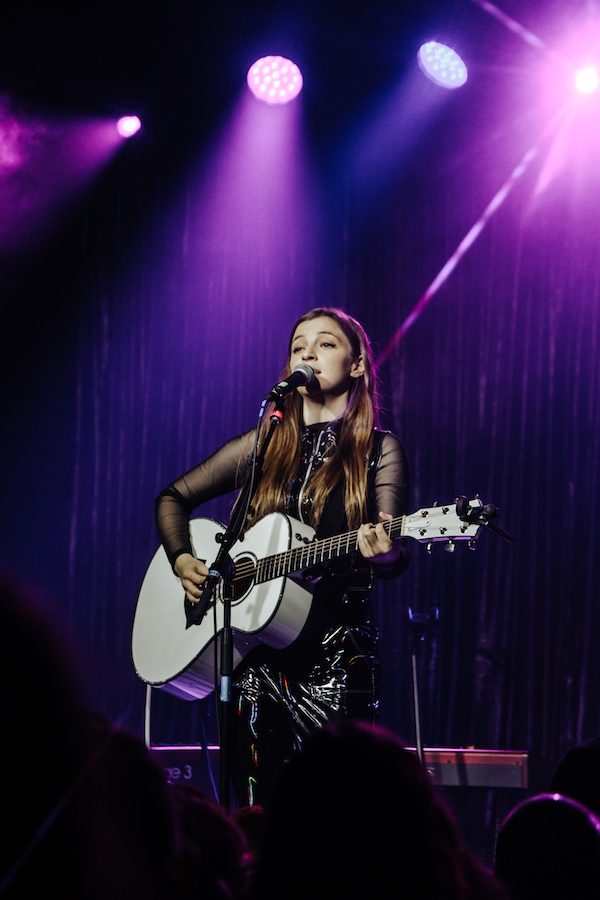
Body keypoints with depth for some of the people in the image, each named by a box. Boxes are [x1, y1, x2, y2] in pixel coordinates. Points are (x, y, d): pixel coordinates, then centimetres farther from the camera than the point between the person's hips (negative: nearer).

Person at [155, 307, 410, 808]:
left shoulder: (379, 451, 4)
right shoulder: (262, 446, 13)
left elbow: (394, 560, -6)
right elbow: (173, 498, 22)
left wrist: (387, 554, -29)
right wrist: (182, 560, 4)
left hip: (336, 655, -3)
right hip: (256, 654, 3)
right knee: (256, 810, 1)